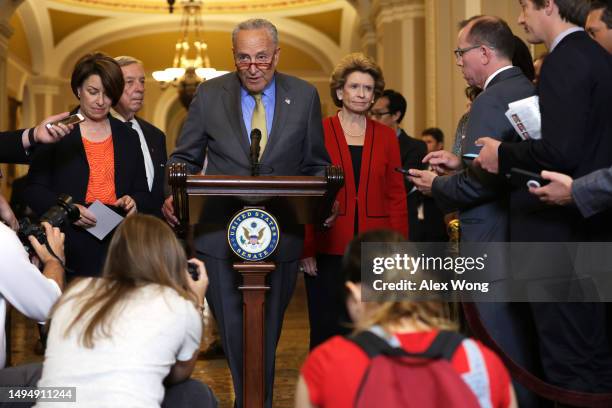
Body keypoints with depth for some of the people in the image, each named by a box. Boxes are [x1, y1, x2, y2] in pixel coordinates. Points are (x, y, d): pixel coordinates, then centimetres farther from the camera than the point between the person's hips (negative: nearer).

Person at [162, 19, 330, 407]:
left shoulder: (305, 96, 3)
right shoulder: (209, 94, 2)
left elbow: (317, 165, 8)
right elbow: (185, 158, 7)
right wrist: (174, 195, -13)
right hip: (220, 234, 0)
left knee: (268, 334, 10)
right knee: (233, 332, 3)